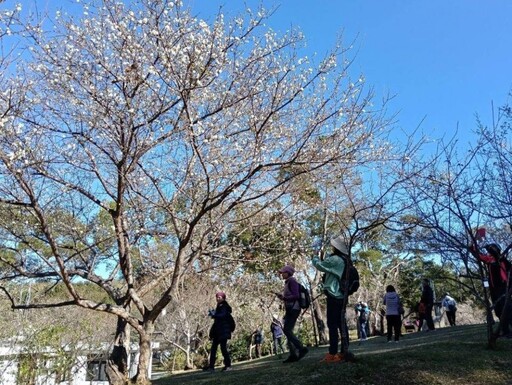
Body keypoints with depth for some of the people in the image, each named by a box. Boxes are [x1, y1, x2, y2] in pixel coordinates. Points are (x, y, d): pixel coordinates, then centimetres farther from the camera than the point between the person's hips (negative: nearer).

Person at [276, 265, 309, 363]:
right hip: (290, 309, 9)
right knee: (288, 331, 2)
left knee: (287, 330, -16)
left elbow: (296, 296, -16)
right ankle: (293, 354, 0)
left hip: (293, 309, -9)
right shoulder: (287, 282, 20)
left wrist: (283, 297, -19)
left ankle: (301, 348, -15)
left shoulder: (292, 281, -6)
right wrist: (282, 296, 8)